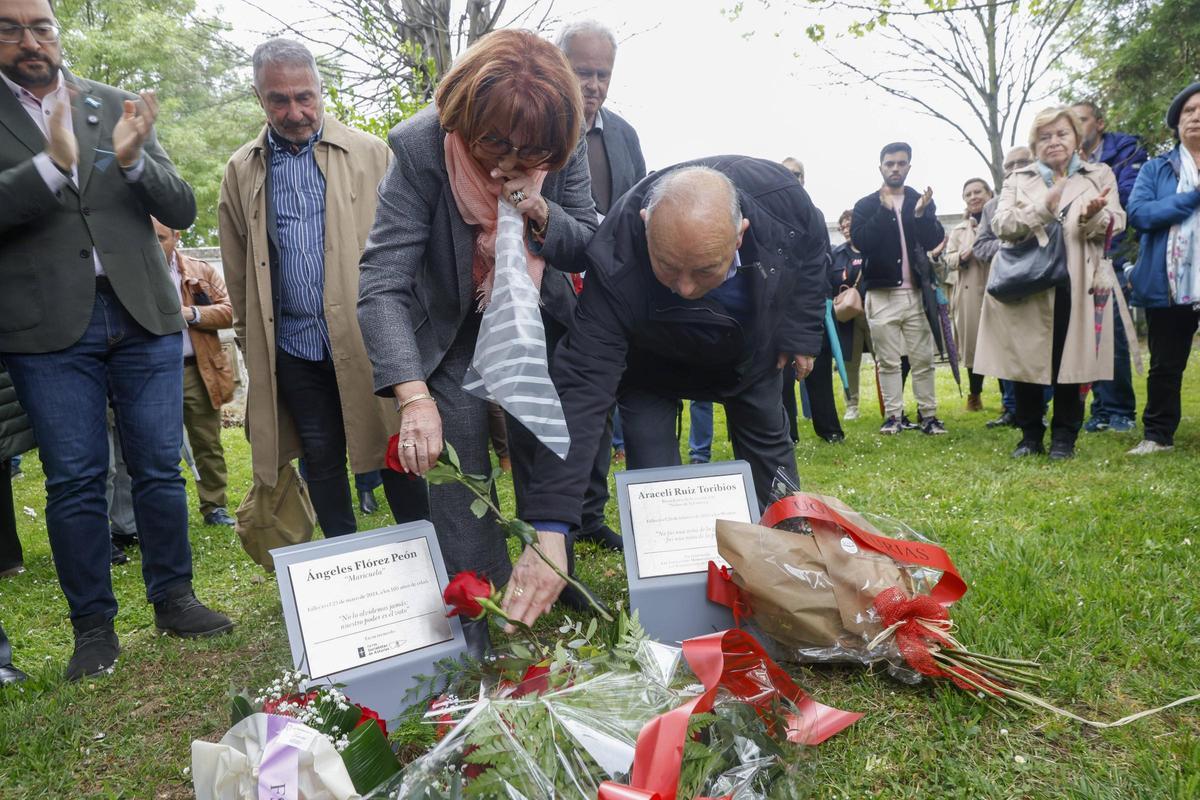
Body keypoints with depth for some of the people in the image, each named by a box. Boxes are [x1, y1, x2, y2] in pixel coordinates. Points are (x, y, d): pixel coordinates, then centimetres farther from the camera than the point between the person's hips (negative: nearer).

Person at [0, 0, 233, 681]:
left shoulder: (117, 107, 11)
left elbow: (182, 209, 5)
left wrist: (134, 159, -13)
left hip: (143, 315, 2)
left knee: (159, 468, 6)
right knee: (75, 481, 2)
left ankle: (174, 599, 20)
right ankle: (94, 626, 15)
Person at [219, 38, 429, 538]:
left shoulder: (369, 154, 1)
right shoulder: (242, 172, 8)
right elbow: (238, 272, 12)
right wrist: (251, 343, 11)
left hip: (369, 339, -2)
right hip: (293, 347, 3)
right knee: (321, 461, 10)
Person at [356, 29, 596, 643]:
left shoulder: (565, 146, -17)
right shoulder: (420, 147, -27)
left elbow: (590, 247, -6)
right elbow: (383, 281, -33)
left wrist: (542, 214, -30)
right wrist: (414, 397, -47)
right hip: (451, 332, -2)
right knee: (461, 498, -4)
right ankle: (479, 650, 9)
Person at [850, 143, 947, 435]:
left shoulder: (922, 201, 9)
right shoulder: (866, 205, 3)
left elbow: (934, 241, -2)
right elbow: (861, 242, -12)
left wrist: (921, 214, -19)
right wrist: (884, 210, -19)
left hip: (917, 293, 2)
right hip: (882, 294, -1)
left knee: (923, 359, 4)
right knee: (888, 362, 3)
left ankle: (927, 414, 11)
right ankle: (893, 415, 9)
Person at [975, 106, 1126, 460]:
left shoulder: (1100, 175, 13)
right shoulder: (1018, 179, 14)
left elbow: (1115, 225, 2)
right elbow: (1001, 224, -3)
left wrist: (1093, 217, -20)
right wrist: (1043, 208, -18)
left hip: (1075, 284, 0)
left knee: (1068, 362, 0)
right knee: (1025, 361, 2)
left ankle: (1064, 437, 12)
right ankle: (1030, 435, 14)